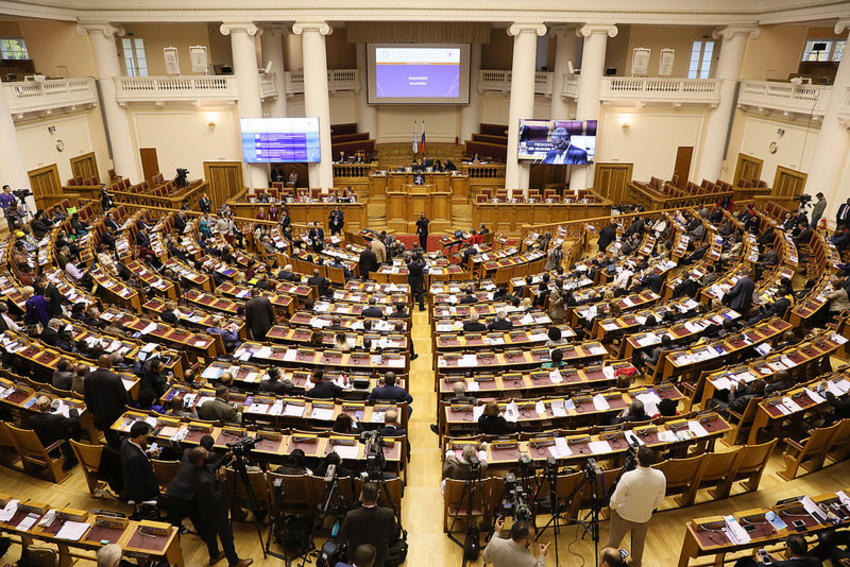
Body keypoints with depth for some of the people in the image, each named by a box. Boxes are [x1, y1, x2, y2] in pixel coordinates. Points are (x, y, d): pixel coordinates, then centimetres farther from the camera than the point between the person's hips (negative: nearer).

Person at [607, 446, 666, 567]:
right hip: (644, 517, 3)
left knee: (614, 540, 25)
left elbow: (616, 500, -23)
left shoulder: (628, 477, -36)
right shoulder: (660, 476, -24)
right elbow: (659, 500, -6)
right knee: (639, 543, 30)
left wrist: (612, 506, 1)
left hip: (622, 516, -3)